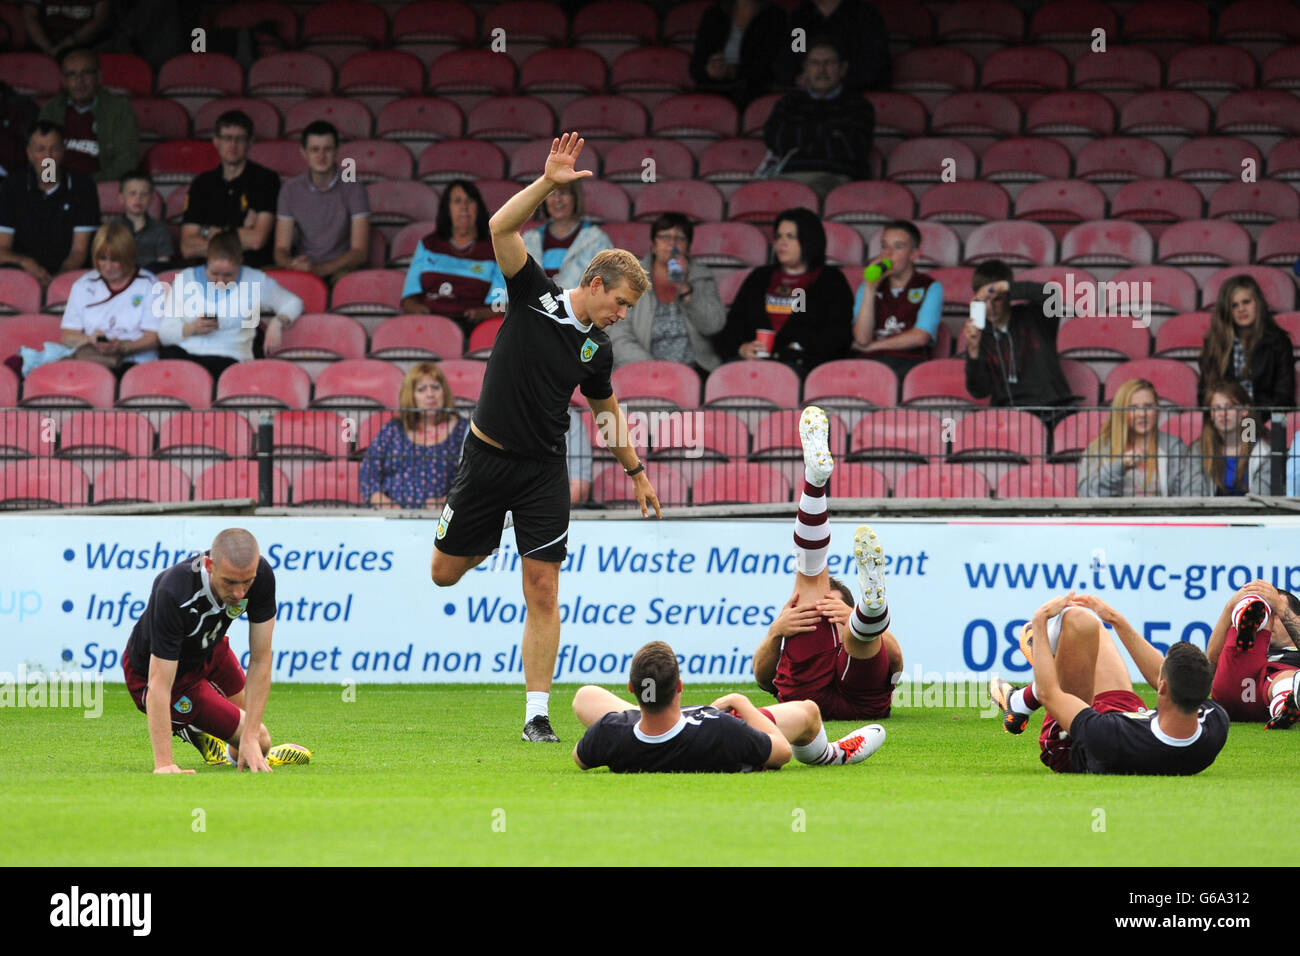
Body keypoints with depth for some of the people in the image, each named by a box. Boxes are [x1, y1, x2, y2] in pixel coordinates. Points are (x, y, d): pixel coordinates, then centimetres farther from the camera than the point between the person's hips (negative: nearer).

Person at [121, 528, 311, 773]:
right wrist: (163, 764, -45)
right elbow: (159, 686, -42)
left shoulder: (261, 575, -28)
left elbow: (260, 661, -22)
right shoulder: (173, 594, -44)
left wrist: (250, 738, -27)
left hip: (208, 650, 5)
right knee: (261, 741, -4)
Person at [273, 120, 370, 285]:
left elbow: (359, 252, -9)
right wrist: (292, 264, -24)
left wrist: (318, 269, -24)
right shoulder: (291, 189, 6)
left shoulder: (353, 189, -2)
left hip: (340, 268, -3)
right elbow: (281, 249, 3)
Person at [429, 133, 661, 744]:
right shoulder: (535, 295, -8)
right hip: (487, 457, -2)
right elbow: (500, 229, -20)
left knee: (542, 590, -7)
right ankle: (487, 540, 43)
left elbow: (607, 411, 22)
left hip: (544, 470, 2)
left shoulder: (596, 349, 4)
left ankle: (537, 714, -4)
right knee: (445, 572, 5)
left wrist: (636, 471, 25)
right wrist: (547, 183, -30)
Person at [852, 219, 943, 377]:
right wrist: (870, 289, 1)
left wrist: (872, 346, 6)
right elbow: (862, 338, 6)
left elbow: (920, 337, 0)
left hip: (910, 362, -2)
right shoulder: (867, 288, 23)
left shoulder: (931, 288, 13)